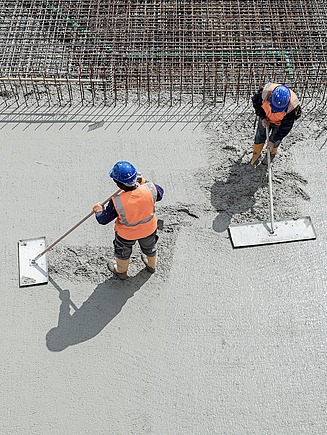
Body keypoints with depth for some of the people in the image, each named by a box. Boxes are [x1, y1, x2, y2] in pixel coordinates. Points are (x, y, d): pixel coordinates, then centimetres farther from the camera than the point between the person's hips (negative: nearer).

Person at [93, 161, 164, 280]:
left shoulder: (117, 201, -37)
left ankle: (121, 271, 58)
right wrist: (144, 182, -1)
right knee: (149, 247, 35)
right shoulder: (150, 189, -32)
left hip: (127, 234, -3)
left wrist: (98, 210, 2)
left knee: (123, 252, 30)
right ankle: (151, 265, 63)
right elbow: (160, 194, -6)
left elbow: (103, 220, -20)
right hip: (149, 229, 3)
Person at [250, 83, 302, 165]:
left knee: (275, 139, 8)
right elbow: (255, 100, -14)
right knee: (260, 135, 12)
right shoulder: (266, 91, -39)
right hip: (265, 118, 2)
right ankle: (256, 154, 37)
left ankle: (272, 153, 41)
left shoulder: (292, 106, -40)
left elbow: (286, 127, -25)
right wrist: (262, 117, -19)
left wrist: (273, 141, -21)